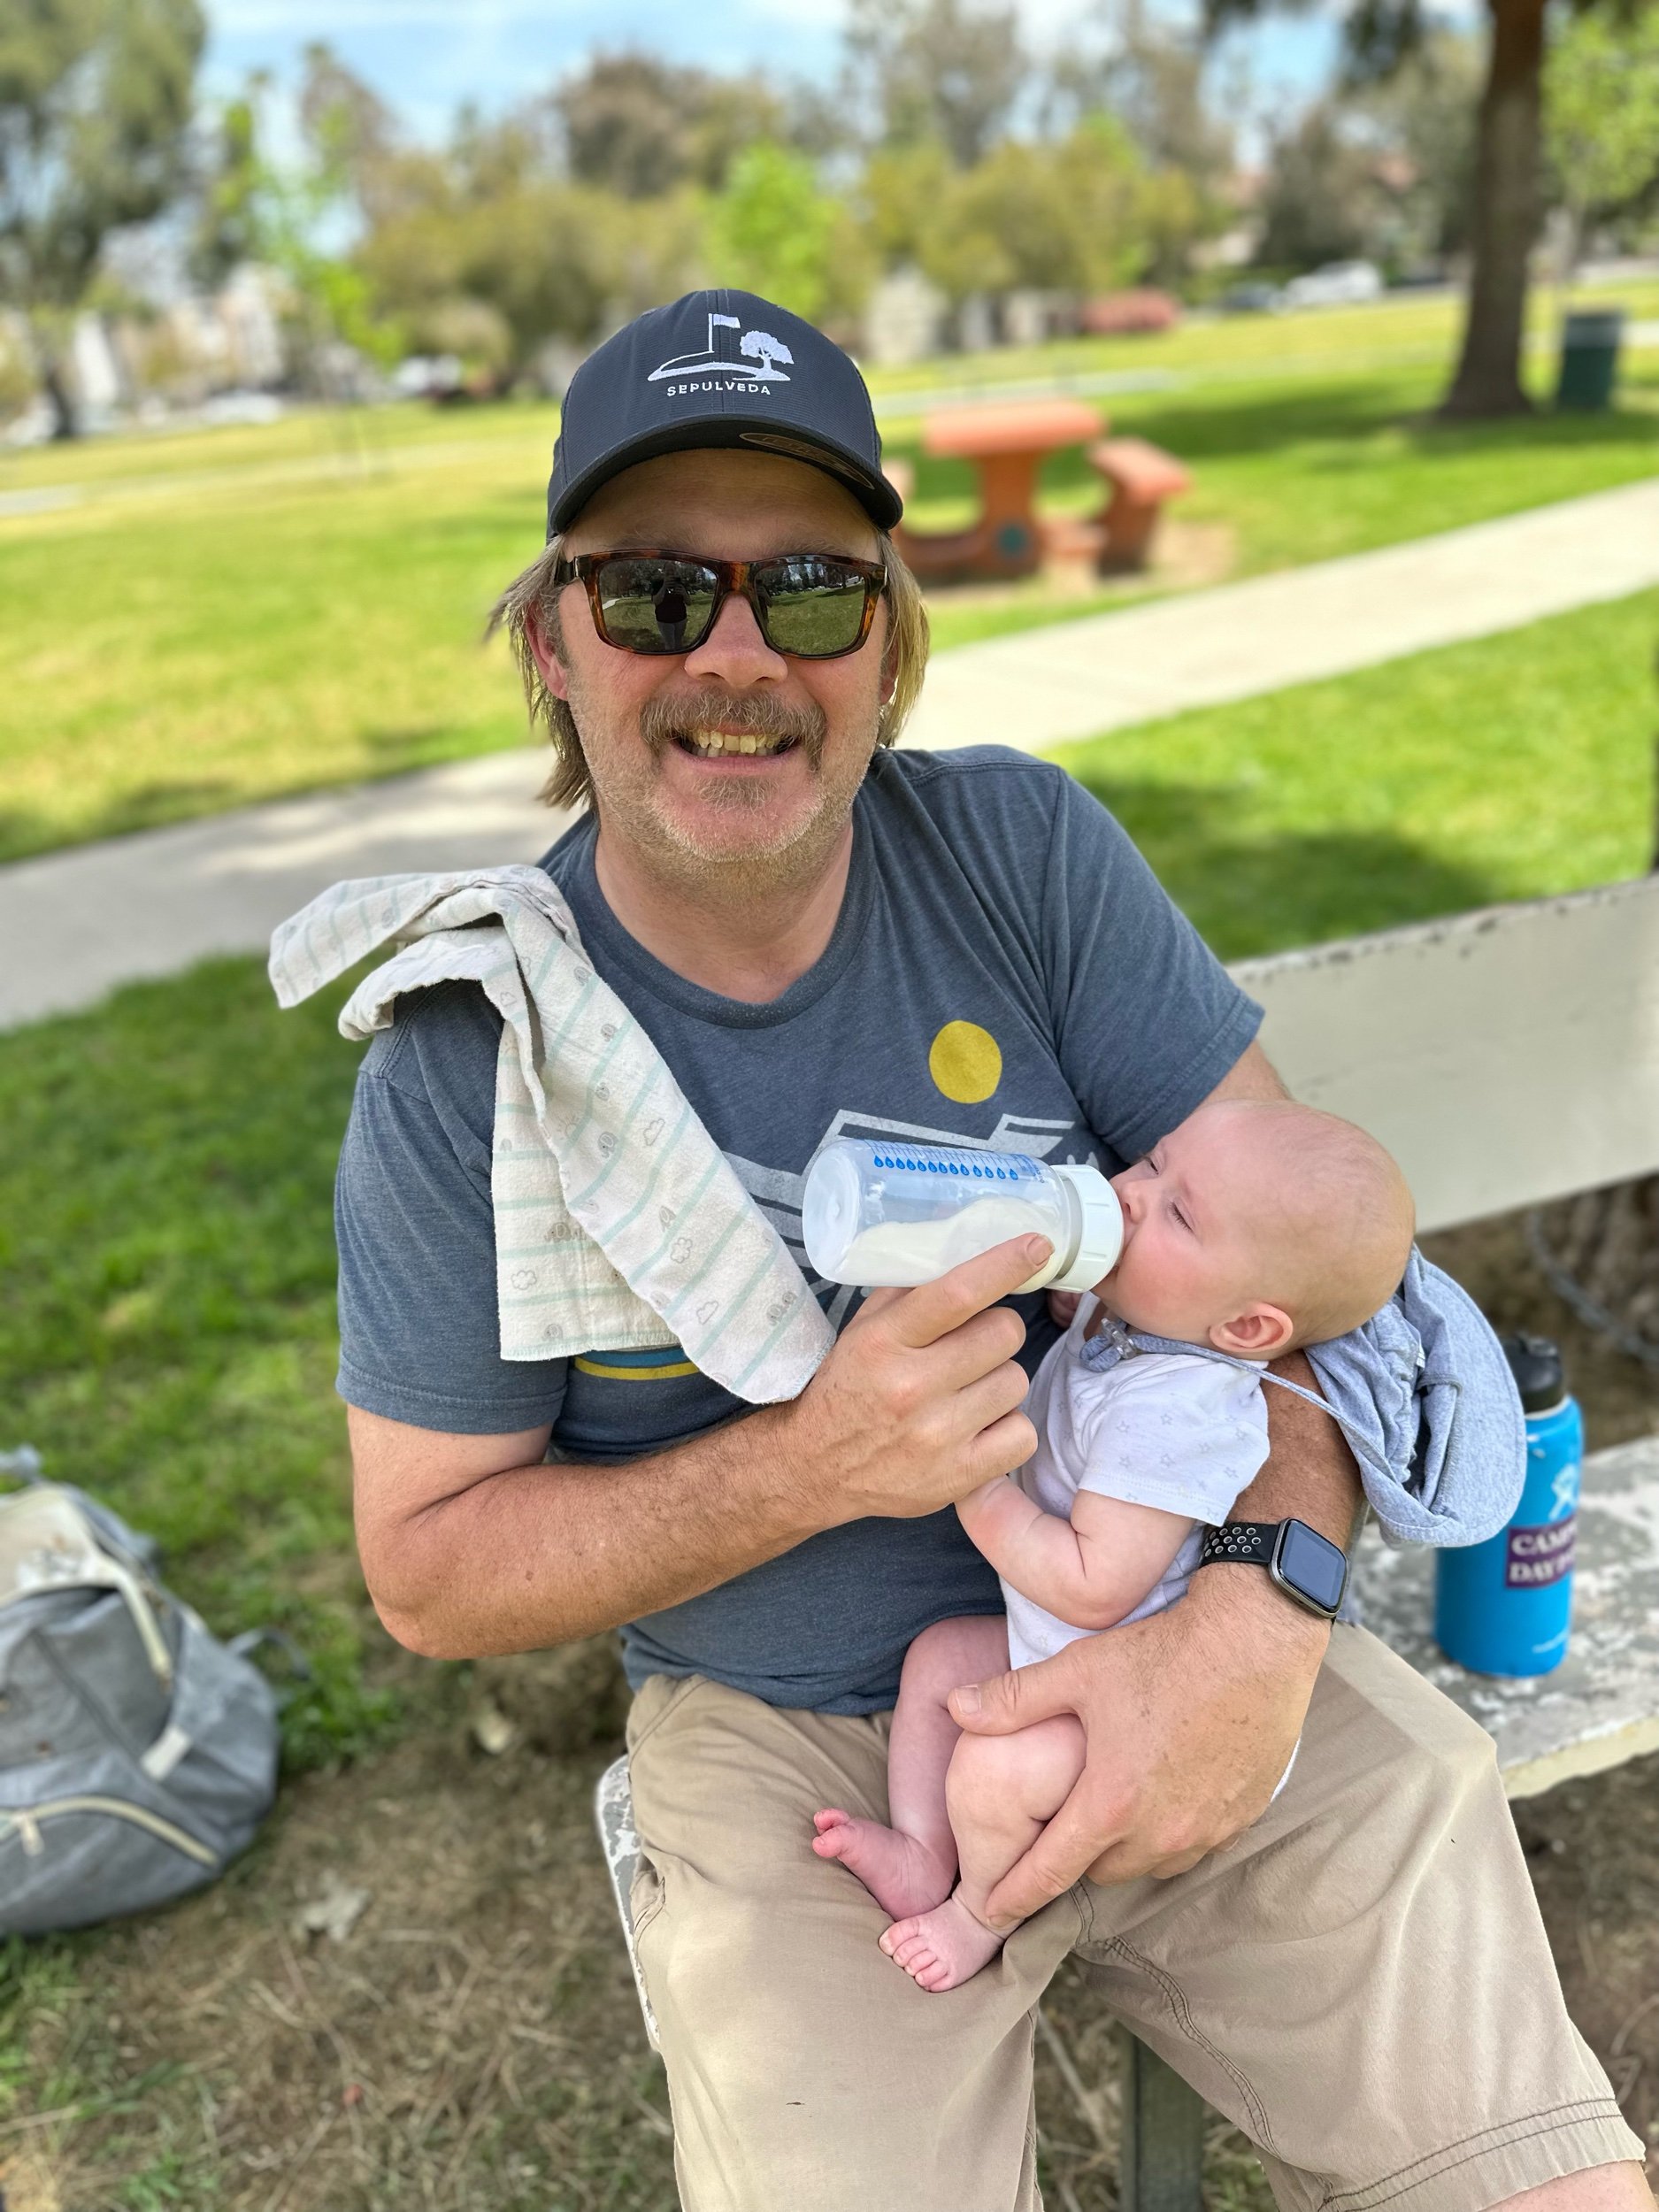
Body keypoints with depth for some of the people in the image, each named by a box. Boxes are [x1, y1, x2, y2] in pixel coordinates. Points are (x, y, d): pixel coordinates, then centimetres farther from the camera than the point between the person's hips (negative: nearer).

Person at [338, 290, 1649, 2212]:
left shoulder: (1023, 849, -8)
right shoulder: (460, 1064, -12)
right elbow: (427, 1565, -7)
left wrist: (1267, 1616, -24)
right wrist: (810, 1464, -24)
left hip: (1175, 1647, 2)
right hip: (790, 1745, -1)